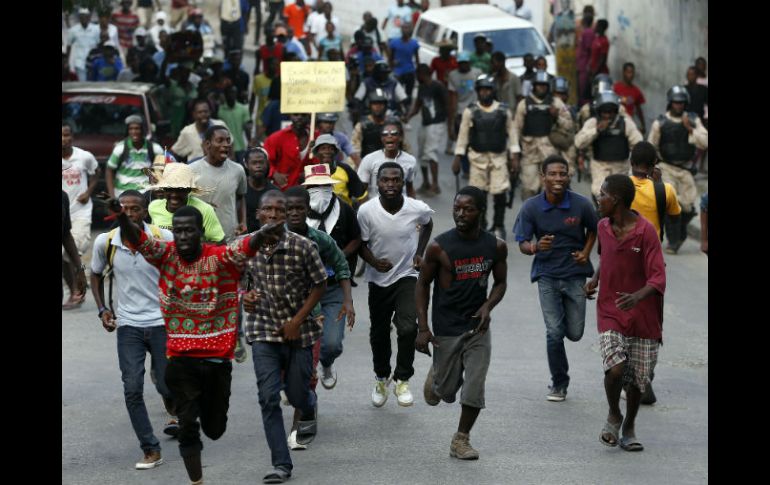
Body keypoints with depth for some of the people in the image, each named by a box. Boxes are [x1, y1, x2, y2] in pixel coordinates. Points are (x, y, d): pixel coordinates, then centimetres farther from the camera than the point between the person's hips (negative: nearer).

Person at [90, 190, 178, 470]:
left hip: (162, 322, -1)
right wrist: (103, 309, 3)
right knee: (132, 390, -6)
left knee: (167, 386, 1)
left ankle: (178, 415, 38)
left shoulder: (164, 239, -12)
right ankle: (150, 450, 4)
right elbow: (96, 275, 13)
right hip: (128, 324, 2)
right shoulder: (105, 243, -6)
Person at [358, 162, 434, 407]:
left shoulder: (417, 209, -15)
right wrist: (373, 261, -25)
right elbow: (361, 244, -6)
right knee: (379, 333, 14)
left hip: (407, 276, -1)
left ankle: (403, 380, 0)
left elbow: (427, 224, 10)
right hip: (378, 279, 1)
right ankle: (381, 378, 39)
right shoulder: (367, 211, -19)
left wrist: (420, 253, 0)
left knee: (408, 328, -19)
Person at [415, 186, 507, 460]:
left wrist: (488, 306, -9)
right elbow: (423, 284, -2)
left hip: (478, 326, 2)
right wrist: (422, 328, -7)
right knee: (447, 391, 8)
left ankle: (461, 440, 12)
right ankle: (435, 375, 44)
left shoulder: (495, 247, -3)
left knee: (475, 390, -6)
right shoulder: (439, 247, -11)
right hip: (447, 329, -2)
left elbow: (500, 282, 11)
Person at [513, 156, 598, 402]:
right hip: (547, 274, -1)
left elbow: (593, 229, 12)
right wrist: (535, 247, -29)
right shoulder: (531, 208, -11)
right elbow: (522, 244, -7)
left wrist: (586, 252, -2)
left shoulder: (582, 205, -9)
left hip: (575, 273, 1)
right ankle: (559, 384, 13)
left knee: (575, 333, 2)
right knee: (554, 332, -7)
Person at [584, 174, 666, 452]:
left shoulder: (645, 231, -13)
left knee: (637, 379, 5)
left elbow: (658, 278, -18)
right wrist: (595, 279, 10)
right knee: (615, 368, -18)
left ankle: (629, 427, 28)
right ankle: (613, 416, 9)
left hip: (642, 316, -2)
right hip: (610, 314, 2)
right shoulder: (603, 227, 4)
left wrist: (638, 296, -35)